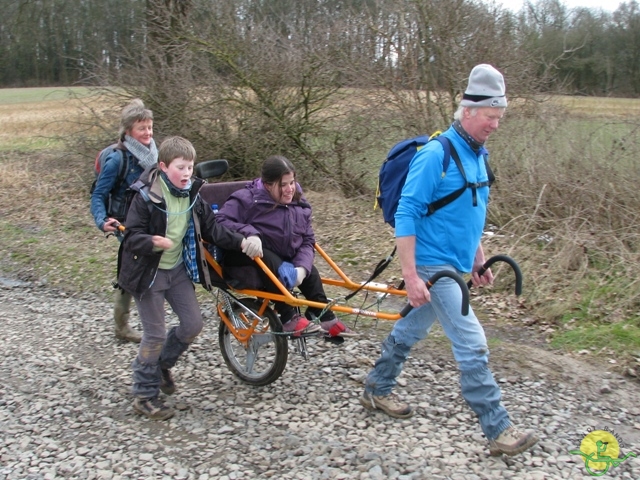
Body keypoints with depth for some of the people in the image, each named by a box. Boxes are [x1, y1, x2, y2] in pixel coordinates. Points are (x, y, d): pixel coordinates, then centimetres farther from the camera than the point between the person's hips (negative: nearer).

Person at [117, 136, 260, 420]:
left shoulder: (192, 196, -1)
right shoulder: (146, 196, -19)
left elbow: (211, 228, 4)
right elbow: (131, 237, -21)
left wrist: (240, 242, -8)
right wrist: (153, 243, -41)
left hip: (178, 269, 6)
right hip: (148, 272, -6)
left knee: (193, 324, 5)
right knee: (155, 334, -3)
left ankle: (161, 363, 33)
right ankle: (144, 395, 13)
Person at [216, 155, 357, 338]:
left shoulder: (299, 204, 0)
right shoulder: (247, 199, -17)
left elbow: (307, 241, -2)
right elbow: (220, 222, -25)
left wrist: (302, 267, -21)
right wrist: (248, 233, -41)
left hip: (284, 261, 6)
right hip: (251, 261, -5)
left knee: (311, 272, -17)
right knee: (269, 261, -35)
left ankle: (325, 318, -3)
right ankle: (289, 318, -29)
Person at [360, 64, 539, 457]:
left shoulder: (477, 154, 9)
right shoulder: (436, 154, -19)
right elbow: (406, 214, -21)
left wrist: (479, 260, 21)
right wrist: (410, 274, -24)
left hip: (455, 264, 9)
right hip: (433, 266, -9)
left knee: (410, 330, 21)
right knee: (472, 345, -6)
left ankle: (377, 390, 38)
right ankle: (499, 429, 4)